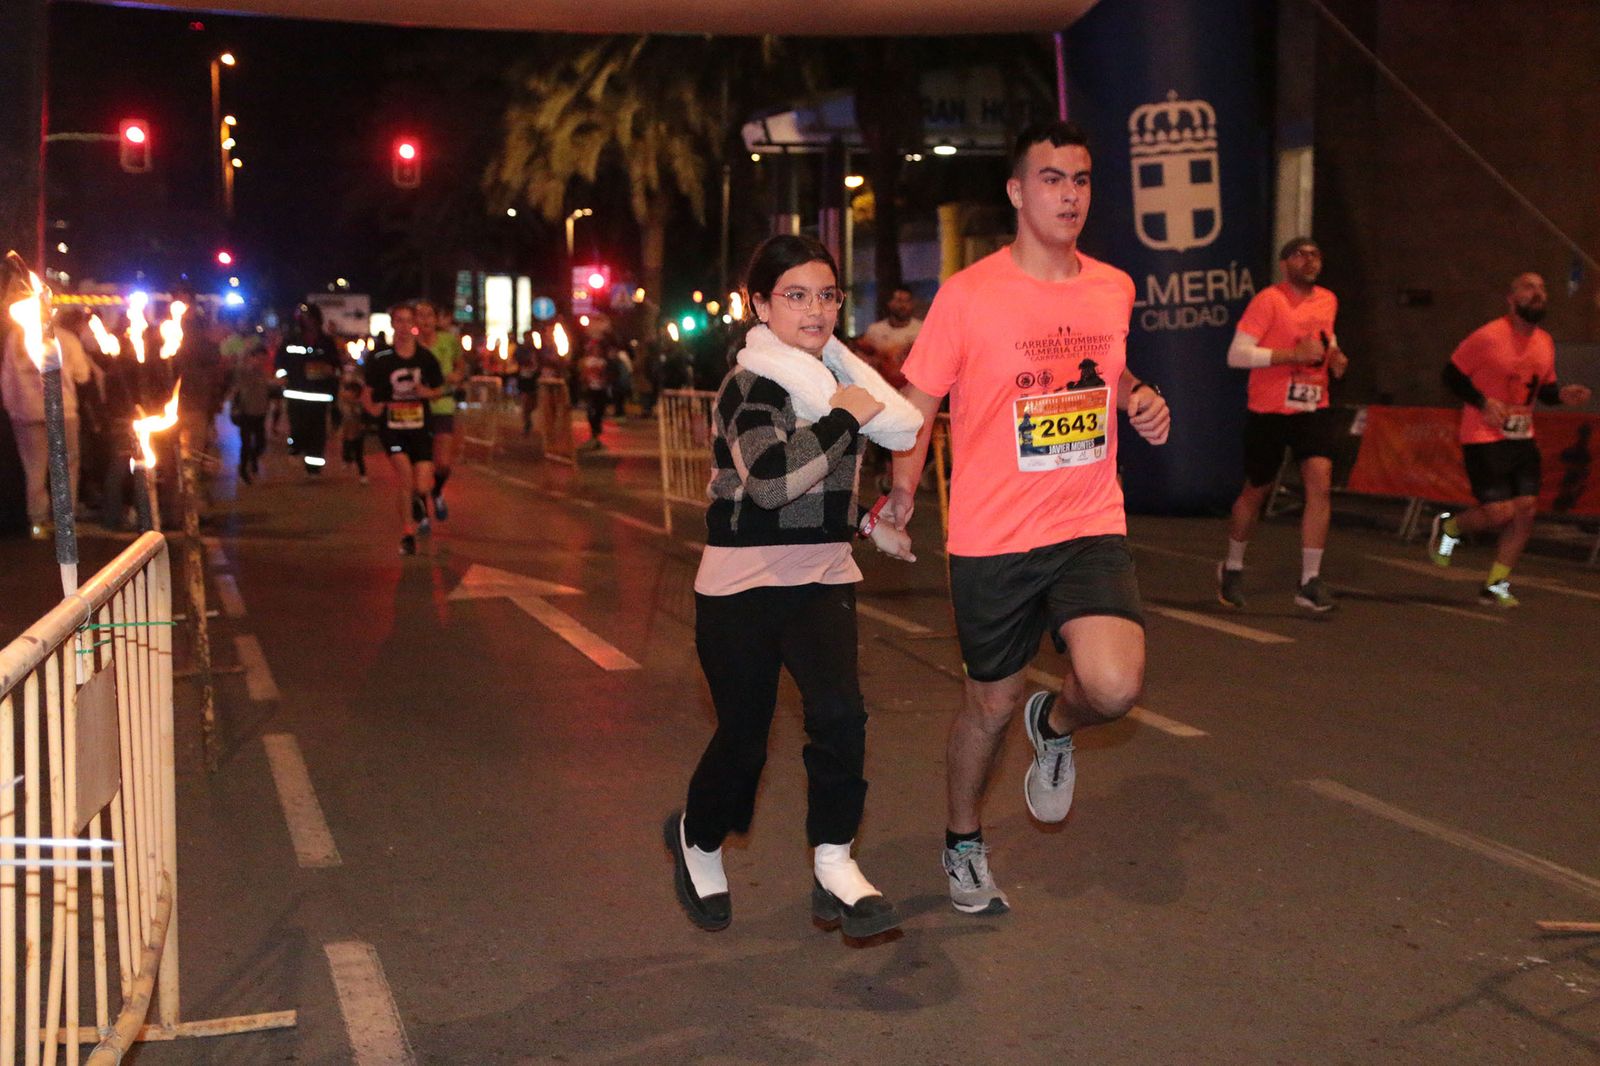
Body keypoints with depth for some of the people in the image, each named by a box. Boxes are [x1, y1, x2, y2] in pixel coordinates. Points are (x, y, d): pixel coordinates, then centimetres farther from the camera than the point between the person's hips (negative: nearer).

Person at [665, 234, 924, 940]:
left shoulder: (827, 375, 10)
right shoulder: (751, 385, -14)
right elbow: (771, 480, -28)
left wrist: (867, 524, 15)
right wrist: (845, 416, -23)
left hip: (822, 578, 5)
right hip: (743, 584, -5)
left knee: (839, 713, -16)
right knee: (743, 736, 4)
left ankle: (834, 867, -3)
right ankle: (697, 840, 33)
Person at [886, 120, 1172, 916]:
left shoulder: (1114, 289, 6)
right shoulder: (967, 296, -7)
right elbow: (918, 403, -3)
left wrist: (1142, 401, 3)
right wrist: (902, 493, -16)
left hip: (1091, 528, 3)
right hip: (992, 541, -2)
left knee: (1115, 686, -21)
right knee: (991, 704, 11)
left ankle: (1056, 725, 18)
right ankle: (963, 846, 38)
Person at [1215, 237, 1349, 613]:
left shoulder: (1328, 301, 9)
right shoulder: (1269, 300, -11)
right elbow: (1237, 354, -19)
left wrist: (1334, 356, 8)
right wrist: (1295, 354, -25)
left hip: (1313, 408, 4)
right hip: (1269, 411, -4)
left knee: (1320, 483, -14)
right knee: (1256, 491, 9)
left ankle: (1310, 582, -9)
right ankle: (1232, 568, 33)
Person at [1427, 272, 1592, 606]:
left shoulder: (1545, 343, 9)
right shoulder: (1488, 337, -12)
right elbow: (1452, 375, -7)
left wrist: (1562, 395, -2)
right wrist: (1483, 402, -20)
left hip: (1523, 438, 7)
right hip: (1484, 438, -7)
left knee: (1526, 509, -2)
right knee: (1500, 512, -13)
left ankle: (1495, 586, 9)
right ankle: (1449, 526, 20)